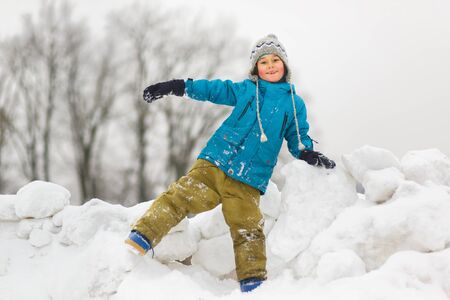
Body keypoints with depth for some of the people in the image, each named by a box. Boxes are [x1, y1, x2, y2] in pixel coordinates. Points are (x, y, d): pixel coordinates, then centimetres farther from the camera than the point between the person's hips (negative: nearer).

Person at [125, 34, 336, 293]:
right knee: (180, 197, -13)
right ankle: (139, 241, -15)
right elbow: (213, 89, 12)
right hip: (214, 163, 1)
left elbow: (297, 137, 16)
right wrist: (176, 87, 3)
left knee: (248, 230, -7)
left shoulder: (295, 104, 11)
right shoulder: (245, 90, 12)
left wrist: (308, 153, -7)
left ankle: (253, 282, -1)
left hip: (249, 179, 0)